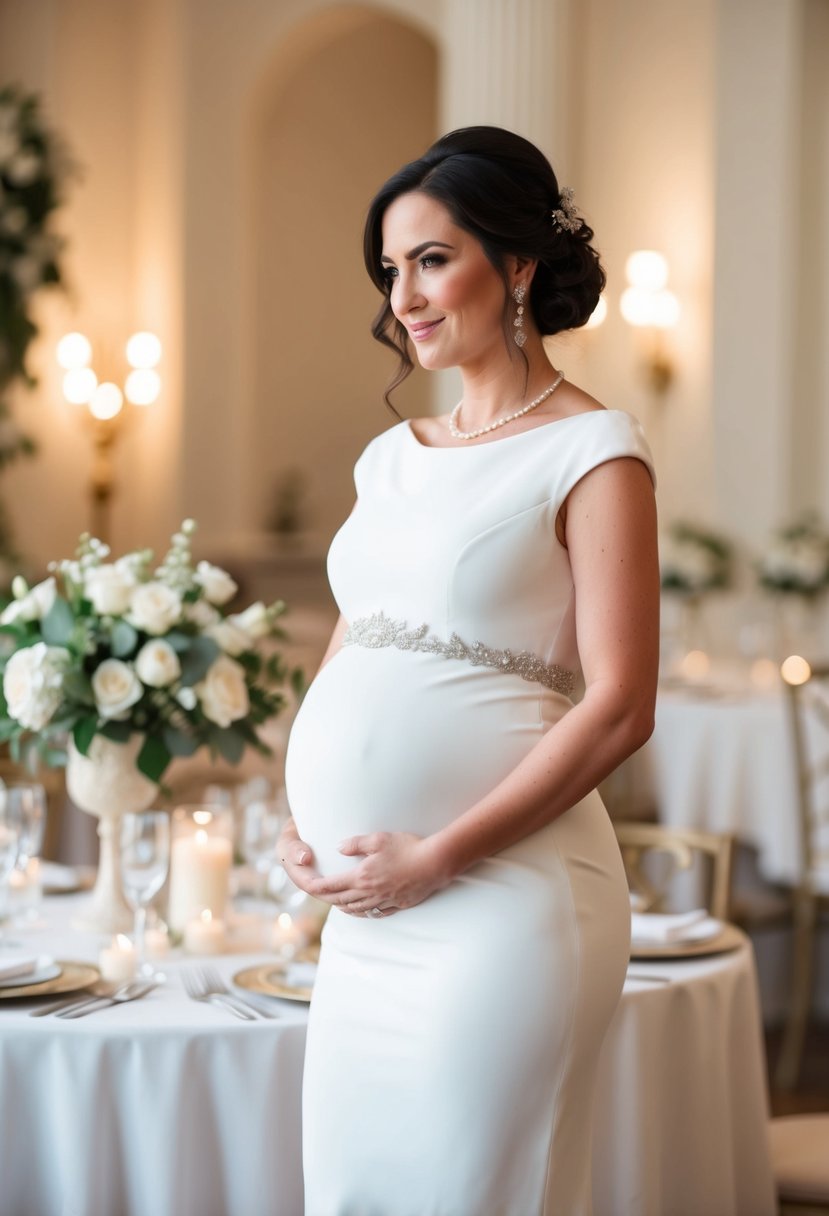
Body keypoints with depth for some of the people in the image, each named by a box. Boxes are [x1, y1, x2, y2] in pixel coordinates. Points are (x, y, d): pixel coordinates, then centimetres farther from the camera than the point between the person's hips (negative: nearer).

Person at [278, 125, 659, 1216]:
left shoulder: (590, 452, -6)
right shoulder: (394, 457, 15)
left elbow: (619, 709, -13)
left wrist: (436, 857, -15)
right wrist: (300, 818, 6)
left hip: (504, 890, -7)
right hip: (370, 904, 7)